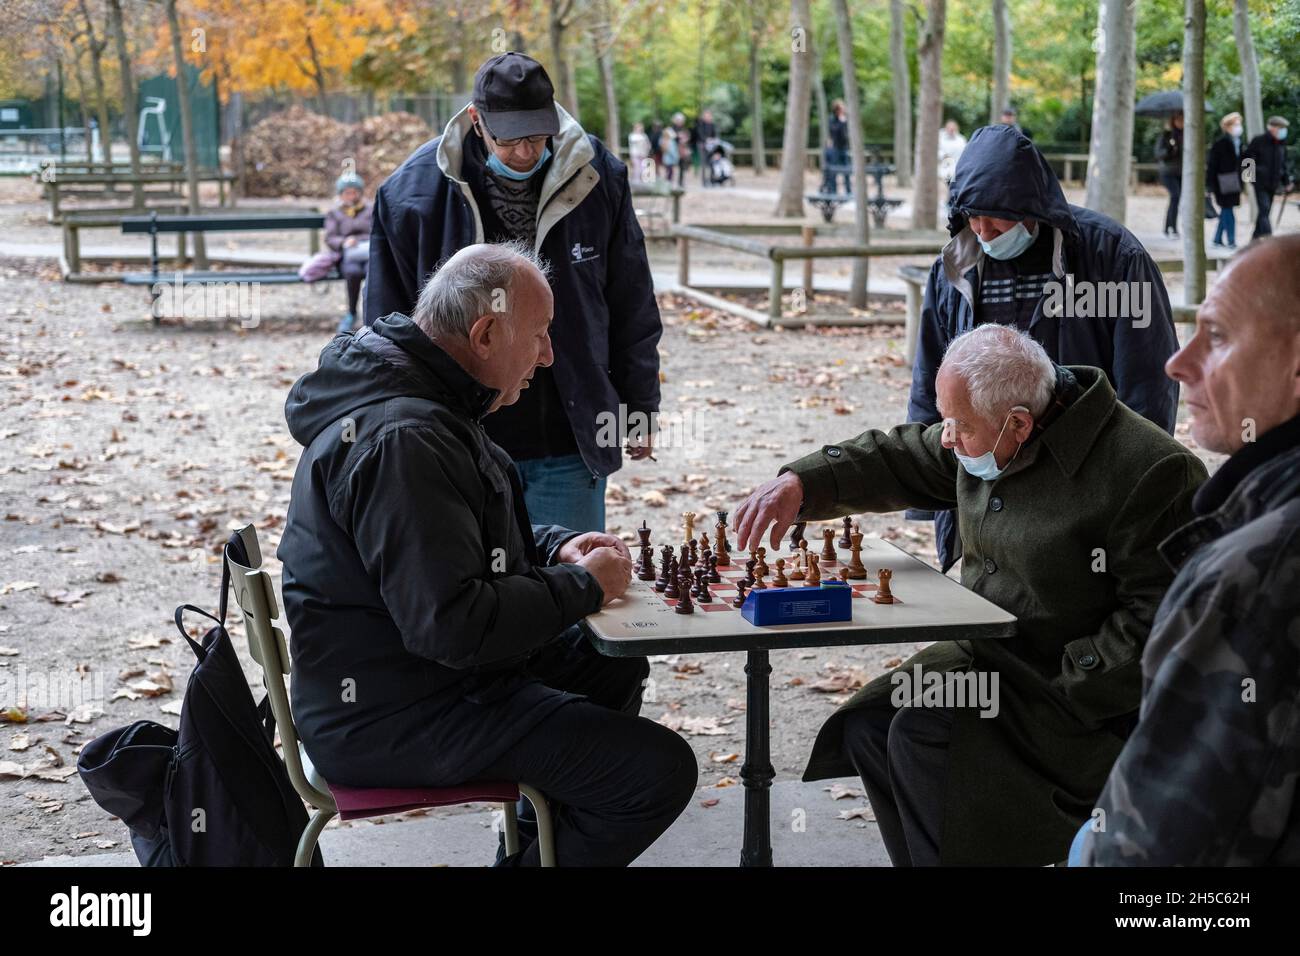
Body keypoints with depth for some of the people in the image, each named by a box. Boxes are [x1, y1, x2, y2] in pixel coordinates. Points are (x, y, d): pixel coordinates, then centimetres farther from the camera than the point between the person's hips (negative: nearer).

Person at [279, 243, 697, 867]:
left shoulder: (418, 398, 8)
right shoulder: (402, 440, -27)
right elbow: (451, 623, -32)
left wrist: (555, 548, 5)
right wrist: (583, 585, -17)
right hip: (389, 718, -11)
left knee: (615, 668, 26)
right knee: (660, 771, -15)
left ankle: (535, 842, 35)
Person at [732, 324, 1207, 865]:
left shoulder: (1151, 474, -24)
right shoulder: (991, 434, 0)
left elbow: (1155, 620, -24)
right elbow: (898, 460, 12)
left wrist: (1058, 699, -25)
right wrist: (801, 483, -3)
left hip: (1083, 696, -8)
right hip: (990, 656, 8)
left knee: (923, 738, -24)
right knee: (867, 724, -3)